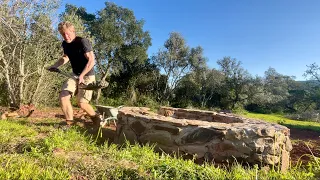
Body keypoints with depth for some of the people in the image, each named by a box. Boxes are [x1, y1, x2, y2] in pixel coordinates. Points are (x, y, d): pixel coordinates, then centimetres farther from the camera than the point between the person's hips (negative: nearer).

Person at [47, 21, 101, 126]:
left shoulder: (83, 42, -19)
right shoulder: (65, 44, 5)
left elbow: (91, 61, -25)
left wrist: (81, 76, -31)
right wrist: (54, 66, 11)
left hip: (87, 76, -7)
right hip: (74, 75, 7)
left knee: (81, 103, -10)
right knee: (63, 97, -6)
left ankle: (97, 120, 15)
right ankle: (70, 123, 8)